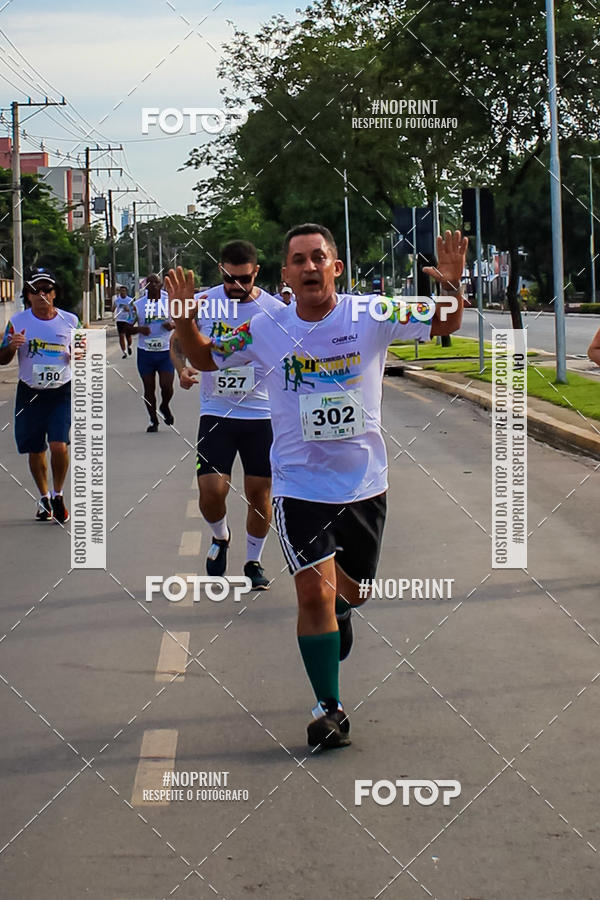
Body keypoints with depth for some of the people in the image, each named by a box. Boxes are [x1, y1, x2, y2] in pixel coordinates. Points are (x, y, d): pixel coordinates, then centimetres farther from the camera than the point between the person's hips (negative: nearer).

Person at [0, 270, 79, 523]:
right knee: (35, 450, 8)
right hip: (29, 393, 1)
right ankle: (44, 498, 29)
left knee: (59, 446, -15)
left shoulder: (70, 321, 1)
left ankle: (58, 495, 8)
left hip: (61, 392, -1)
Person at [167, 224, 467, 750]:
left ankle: (341, 610, 58)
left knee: (352, 589, 19)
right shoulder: (265, 331, -7)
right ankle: (329, 709, 1)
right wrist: (185, 320, -12)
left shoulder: (370, 317, -10)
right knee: (314, 593, -13)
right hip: (300, 486, -1)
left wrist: (452, 287, -25)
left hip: (365, 484, 1)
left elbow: (444, 326, -4)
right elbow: (205, 359, 8)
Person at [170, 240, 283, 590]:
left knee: (260, 493, 5)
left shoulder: (275, 310, -5)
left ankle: (254, 561, 27)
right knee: (211, 490, -10)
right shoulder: (203, 303, -5)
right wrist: (181, 367, -10)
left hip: (262, 415, 0)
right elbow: (179, 340, 11)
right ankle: (220, 537, 24)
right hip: (216, 413, 0)